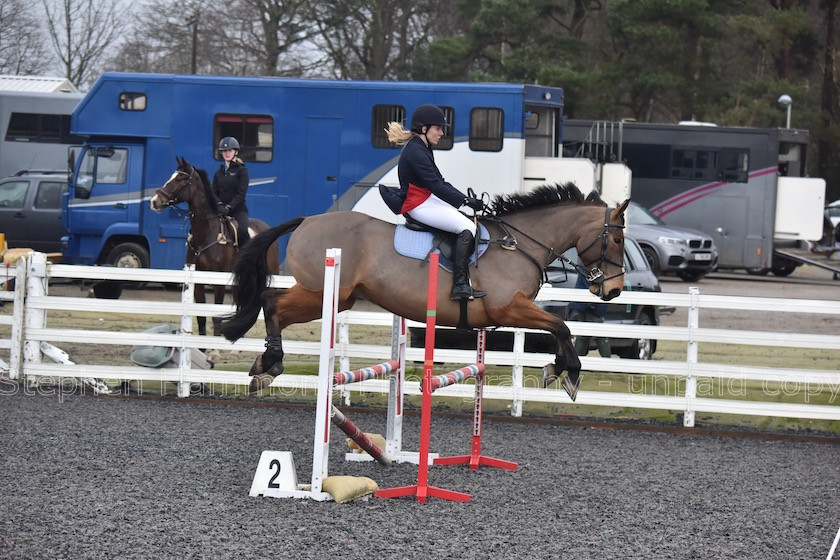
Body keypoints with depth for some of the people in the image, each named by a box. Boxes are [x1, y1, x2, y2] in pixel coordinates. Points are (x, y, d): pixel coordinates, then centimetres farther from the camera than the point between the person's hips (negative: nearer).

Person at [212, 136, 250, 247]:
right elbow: (214, 192, 10)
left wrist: (229, 207, -18)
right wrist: (219, 204, -11)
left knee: (242, 230, -31)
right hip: (221, 210, 5)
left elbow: (241, 193, -7)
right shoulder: (219, 172, 16)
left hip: (238, 209, -5)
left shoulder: (241, 170, 1)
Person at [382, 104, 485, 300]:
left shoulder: (422, 149, 17)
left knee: (468, 223, 6)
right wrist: (466, 201, -21)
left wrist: (467, 199, 7)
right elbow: (436, 185, -22)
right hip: (419, 206, -11)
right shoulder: (415, 152, -17)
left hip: (429, 201, 11)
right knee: (467, 227, -19)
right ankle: (460, 285, -26)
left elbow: (440, 182, 17)